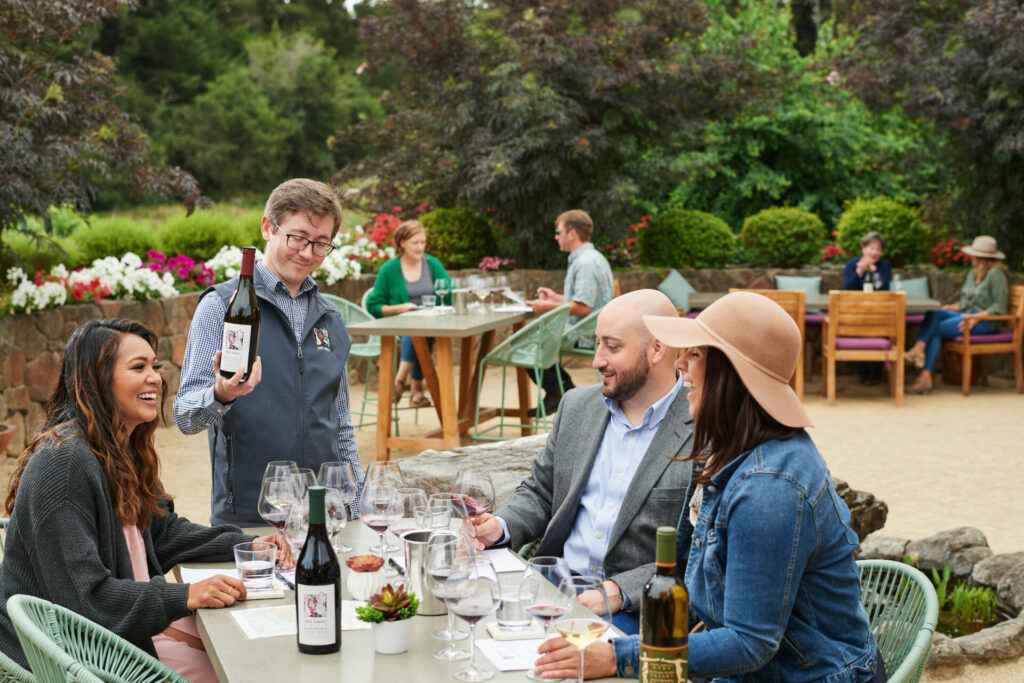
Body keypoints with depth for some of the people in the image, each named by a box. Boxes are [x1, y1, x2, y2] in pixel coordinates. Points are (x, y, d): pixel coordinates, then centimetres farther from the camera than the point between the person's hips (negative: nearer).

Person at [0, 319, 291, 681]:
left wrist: (244, 544, 0)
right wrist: (184, 596, -30)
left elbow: (163, 530, 13)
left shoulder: (122, 449, 7)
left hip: (121, 621, 9)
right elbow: (82, 594, -26)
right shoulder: (63, 462, -24)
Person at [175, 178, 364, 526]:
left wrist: (359, 511, 14)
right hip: (246, 519, -5)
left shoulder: (330, 321, 13)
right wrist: (220, 395, -30)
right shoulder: (222, 305, -4)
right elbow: (185, 416, -9)